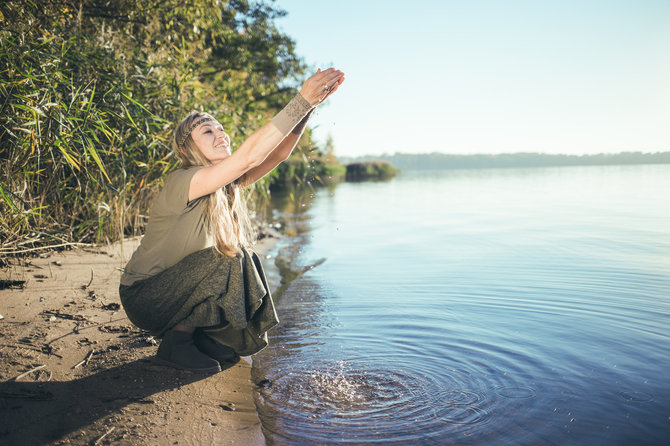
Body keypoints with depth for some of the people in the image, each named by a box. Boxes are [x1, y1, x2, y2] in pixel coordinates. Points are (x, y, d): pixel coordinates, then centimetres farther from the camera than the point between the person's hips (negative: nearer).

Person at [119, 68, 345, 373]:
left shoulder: (227, 185, -1)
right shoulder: (181, 183, -24)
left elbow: (277, 154, -10)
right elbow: (250, 156, -36)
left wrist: (311, 103, -21)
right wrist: (302, 101, -36)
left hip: (175, 288, 8)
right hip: (143, 298, -8)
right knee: (230, 259, -23)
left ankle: (204, 337, 11)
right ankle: (176, 343, -7)